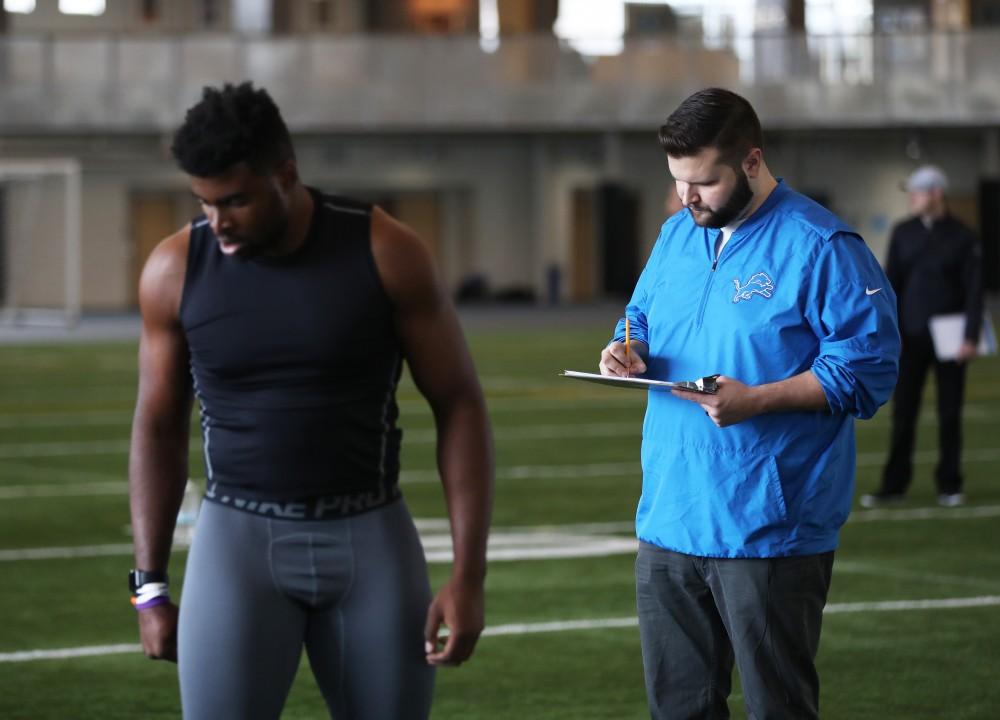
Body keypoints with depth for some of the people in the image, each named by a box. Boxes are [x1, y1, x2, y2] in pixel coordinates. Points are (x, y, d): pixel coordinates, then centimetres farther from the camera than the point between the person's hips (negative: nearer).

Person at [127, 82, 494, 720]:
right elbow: (159, 427, 6)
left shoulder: (388, 254, -11)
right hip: (240, 542, 0)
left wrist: (470, 575, -10)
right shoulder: (175, 269, -5)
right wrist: (151, 587, 4)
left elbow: (460, 405, -5)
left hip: (372, 540, 0)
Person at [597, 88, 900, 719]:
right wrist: (633, 352, 0)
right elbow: (644, 317, 24)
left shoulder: (821, 247, -12)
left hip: (770, 528, -7)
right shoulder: (677, 235, 12)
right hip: (669, 520, 7)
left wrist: (756, 400, -24)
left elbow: (866, 369, -15)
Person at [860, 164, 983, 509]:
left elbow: (974, 290, -3)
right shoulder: (903, 233, 6)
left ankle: (949, 486, 11)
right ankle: (894, 484, 6)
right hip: (912, 337, 2)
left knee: (949, 413, 4)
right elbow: (891, 283, 7)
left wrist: (971, 337, -11)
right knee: (903, 413, 1)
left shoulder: (962, 237, -2)